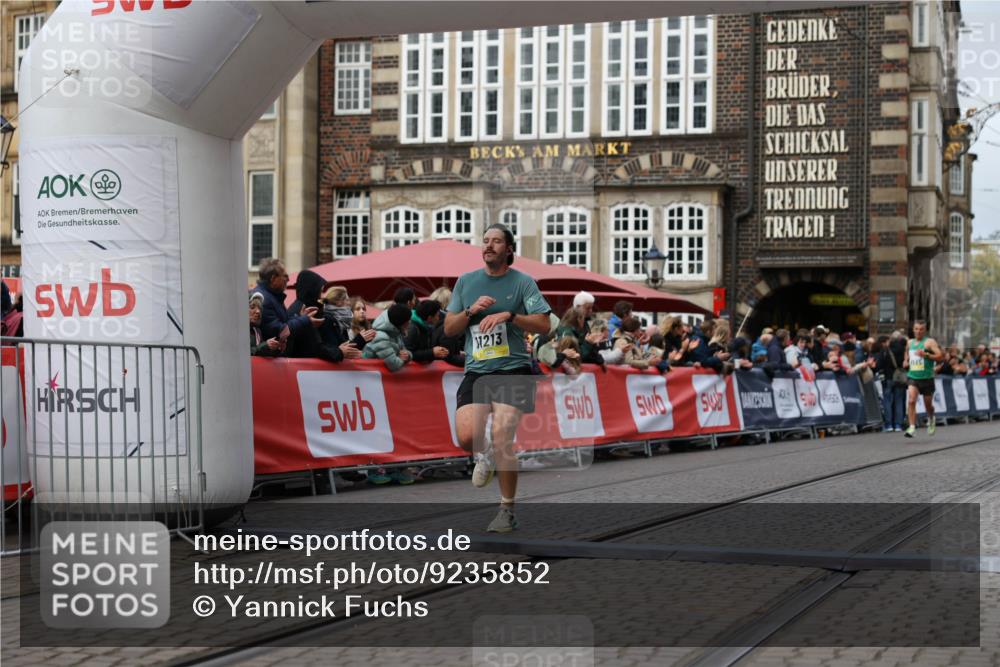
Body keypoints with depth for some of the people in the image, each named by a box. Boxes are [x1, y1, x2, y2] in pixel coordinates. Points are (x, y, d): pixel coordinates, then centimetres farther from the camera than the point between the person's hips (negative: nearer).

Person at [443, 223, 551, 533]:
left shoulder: (522, 282, 2)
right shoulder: (466, 281, 12)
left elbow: (543, 325, -5)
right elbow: (449, 328, 11)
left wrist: (508, 315, -17)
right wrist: (471, 310, -6)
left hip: (513, 370, -3)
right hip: (476, 371, 3)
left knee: (501, 439, -15)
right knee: (466, 437, -15)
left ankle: (507, 511, 1)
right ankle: (485, 455, 23)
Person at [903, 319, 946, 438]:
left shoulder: (930, 342, -5)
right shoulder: (910, 343, 12)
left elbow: (941, 356, -14)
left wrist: (926, 354, -24)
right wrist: (906, 362, 9)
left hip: (927, 378, -3)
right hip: (912, 377, 3)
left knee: (928, 404, 11)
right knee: (911, 400, -18)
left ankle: (931, 420, 44)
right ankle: (912, 428, -20)